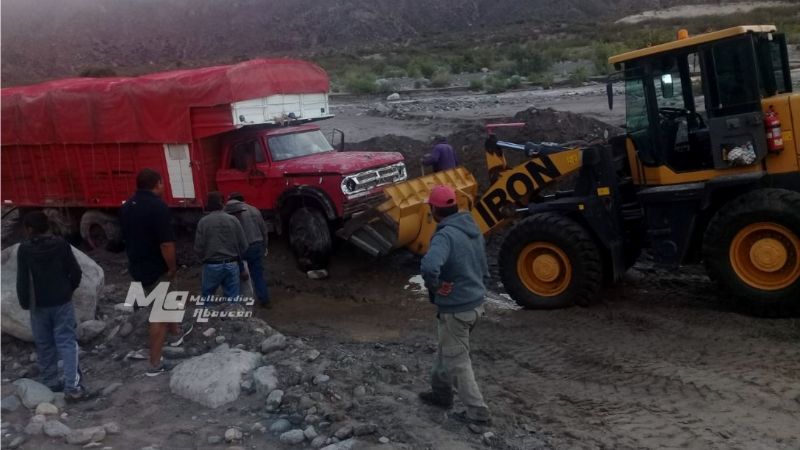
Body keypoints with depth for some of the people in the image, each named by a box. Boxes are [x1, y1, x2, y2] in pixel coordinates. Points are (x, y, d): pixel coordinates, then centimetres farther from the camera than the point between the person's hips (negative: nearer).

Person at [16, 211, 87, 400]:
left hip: (39, 305, 0)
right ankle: (72, 385, -10)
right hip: (62, 302, 0)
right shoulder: (61, 244, -6)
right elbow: (76, 272, -4)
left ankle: (50, 383, 21)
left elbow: (22, 280, -7)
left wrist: (24, 303, 5)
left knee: (44, 345, 13)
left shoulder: (24, 249, -8)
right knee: (67, 342, -1)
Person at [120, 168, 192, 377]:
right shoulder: (157, 206, -22)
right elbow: (166, 243, -26)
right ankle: (155, 364, 6)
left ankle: (176, 331, 50)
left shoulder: (126, 206, 5)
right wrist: (172, 268, -13)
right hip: (155, 268, -8)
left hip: (137, 266, 8)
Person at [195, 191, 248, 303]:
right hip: (232, 265, 2)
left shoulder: (203, 222, -7)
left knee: (207, 297, 14)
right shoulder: (233, 219, -1)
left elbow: (198, 247, -7)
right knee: (232, 298, 5)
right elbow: (243, 245, 0)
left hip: (212, 265, -2)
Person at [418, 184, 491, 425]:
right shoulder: (473, 229, 4)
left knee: (458, 361, 6)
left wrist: (435, 286, -24)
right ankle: (441, 392, 42)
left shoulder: (445, 235, -25)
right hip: (476, 304, 9)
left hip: (455, 310, -9)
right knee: (446, 351, 25)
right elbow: (484, 270, 14)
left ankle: (477, 411, 14)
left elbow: (429, 267, -44)